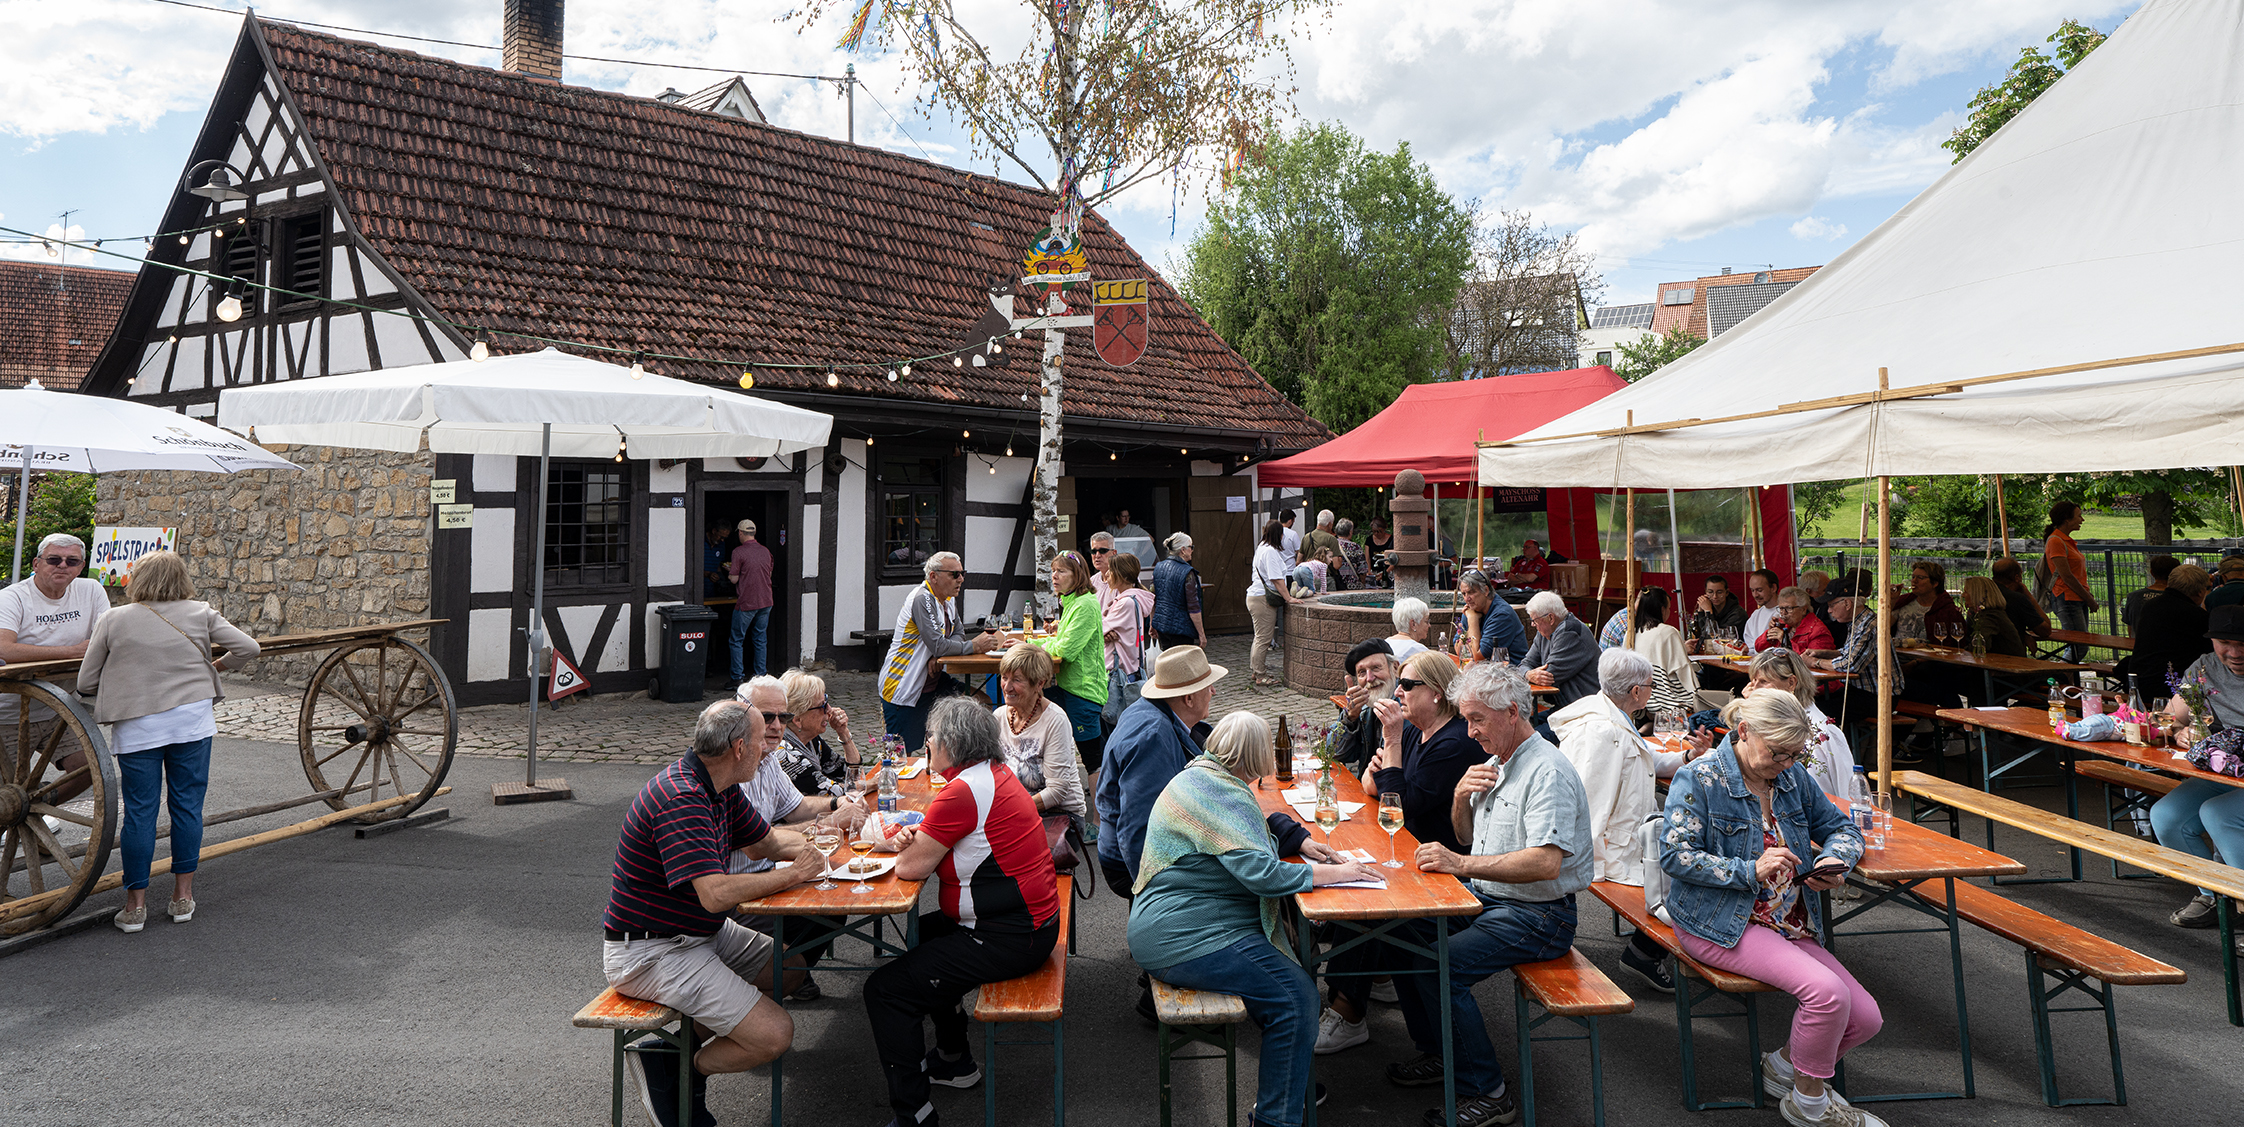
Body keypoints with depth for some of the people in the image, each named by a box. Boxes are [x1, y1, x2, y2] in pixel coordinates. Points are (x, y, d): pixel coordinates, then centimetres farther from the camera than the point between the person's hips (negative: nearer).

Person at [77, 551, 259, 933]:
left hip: (136, 726, 0)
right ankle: (183, 895, 14)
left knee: (139, 811, 6)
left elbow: (86, 684, 3)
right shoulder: (200, 614, 2)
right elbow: (248, 648, -2)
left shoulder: (112, 621, 1)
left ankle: (135, 904, 12)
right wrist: (218, 665, 17)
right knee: (187, 805, 8)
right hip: (192, 719, 1)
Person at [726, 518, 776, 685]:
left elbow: (734, 579, -11)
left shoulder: (739, 552, -11)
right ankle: (760, 675, 14)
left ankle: (737, 678, 3)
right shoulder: (766, 551, 7)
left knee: (736, 641, 4)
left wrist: (730, 569, 11)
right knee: (760, 639, 13)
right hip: (766, 602, 6)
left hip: (747, 603, -6)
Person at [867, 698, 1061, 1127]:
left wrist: (908, 847, 5)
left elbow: (911, 867, -18)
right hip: (1031, 919, 11)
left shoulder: (962, 793, -22)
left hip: (1006, 938, -11)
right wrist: (916, 840, -2)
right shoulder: (995, 773, 9)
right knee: (919, 934, 31)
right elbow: (941, 847, 19)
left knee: (884, 991, -8)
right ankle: (954, 1059, 41)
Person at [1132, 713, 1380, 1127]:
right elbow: (1261, 872, -26)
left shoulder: (1200, 776, 14)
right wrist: (1334, 873, -17)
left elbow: (1259, 833, 25)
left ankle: (1287, 1077, 20)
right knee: (1296, 995, -14)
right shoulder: (1222, 795, -19)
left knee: (1295, 961, 9)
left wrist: (1303, 843, 8)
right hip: (1181, 937, -11)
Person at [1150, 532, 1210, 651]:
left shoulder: (1158, 568, 6)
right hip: (1181, 627, -7)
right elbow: (1193, 607, -16)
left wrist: (1152, 625, 21)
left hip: (1161, 624, 7)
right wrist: (1201, 634, -10)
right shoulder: (1187, 573, -15)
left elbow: (1153, 601, 12)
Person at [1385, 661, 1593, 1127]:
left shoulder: (1547, 772, -19)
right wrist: (1461, 797, -3)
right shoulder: (1497, 761, 11)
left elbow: (1546, 862, -31)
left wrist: (1461, 864, -32)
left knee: (1437, 966, -23)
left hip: (1537, 915, -9)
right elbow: (1468, 837, 19)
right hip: (1486, 898, 10)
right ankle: (1437, 1053, 15)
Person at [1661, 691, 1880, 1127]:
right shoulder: (1699, 779, -11)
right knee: (1828, 992, -25)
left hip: (1789, 924, 7)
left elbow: (1841, 827, 20)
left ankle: (1784, 1065, 23)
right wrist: (1750, 871, -22)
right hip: (1720, 924, -7)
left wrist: (1834, 861, -3)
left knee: (1865, 1019, -5)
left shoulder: (1792, 776, 9)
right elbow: (1674, 855, -16)